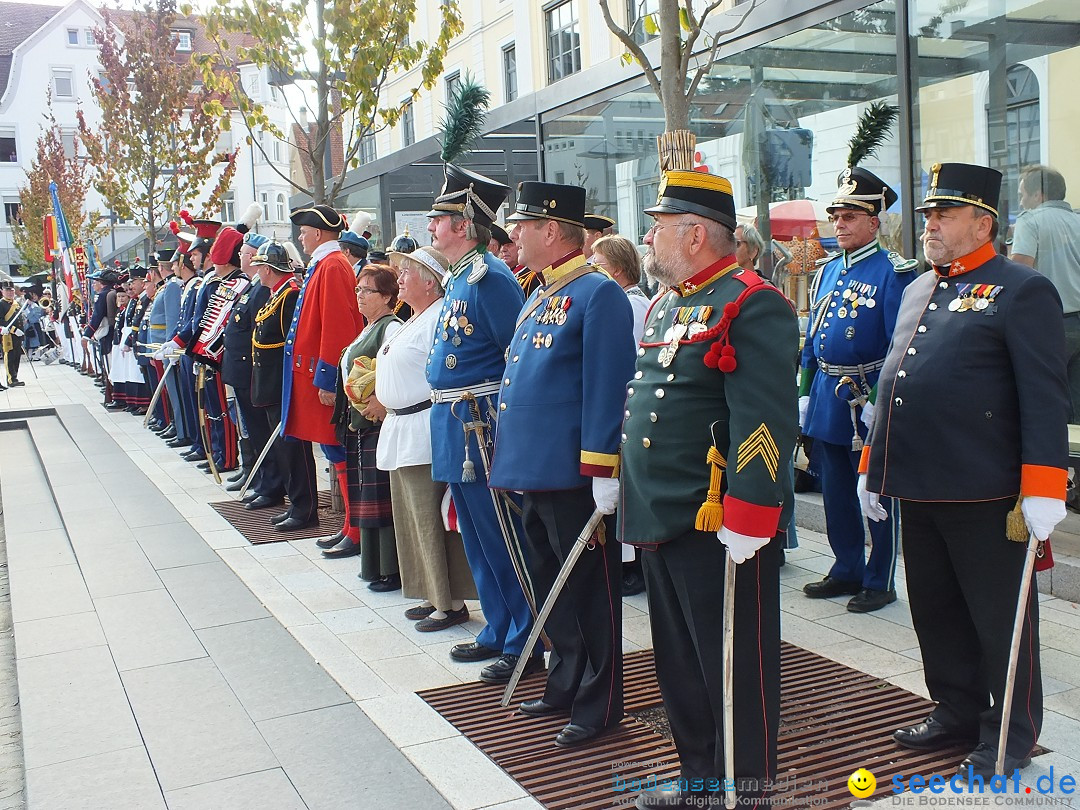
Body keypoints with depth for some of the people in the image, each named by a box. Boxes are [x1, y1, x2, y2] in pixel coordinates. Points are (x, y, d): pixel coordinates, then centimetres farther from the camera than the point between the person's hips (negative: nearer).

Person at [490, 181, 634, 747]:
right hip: (533, 472, 9)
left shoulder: (599, 294, -12)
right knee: (550, 588, 18)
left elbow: (607, 388, -18)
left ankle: (599, 705, 16)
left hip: (573, 479, -9)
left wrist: (604, 473, -21)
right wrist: (508, 458, 21)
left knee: (589, 593, 4)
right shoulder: (539, 298, 16)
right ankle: (565, 686, 33)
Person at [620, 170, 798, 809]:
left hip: (718, 529, -9)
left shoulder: (751, 305, -13)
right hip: (661, 519, 9)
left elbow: (766, 420, -21)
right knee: (679, 662, 19)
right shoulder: (666, 306, 16)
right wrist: (629, 489, 21)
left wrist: (746, 518, -24)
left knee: (735, 666, 5)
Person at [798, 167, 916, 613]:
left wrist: (878, 400, -18)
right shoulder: (828, 271, 12)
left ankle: (879, 582, 15)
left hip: (868, 397, -7)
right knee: (835, 490, 14)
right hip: (826, 399, 7)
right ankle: (847, 570, 28)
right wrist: (804, 392, 12)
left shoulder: (894, 272, -9)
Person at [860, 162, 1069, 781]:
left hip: (984, 496, -7)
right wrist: (874, 467, 19)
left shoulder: (1023, 291, -8)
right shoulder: (918, 291, 16)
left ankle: (1010, 737, 22)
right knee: (936, 611, 17)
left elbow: (1046, 397, -13)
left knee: (1000, 619, 7)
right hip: (919, 490, 8)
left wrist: (1043, 489, -18)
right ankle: (957, 713, 34)